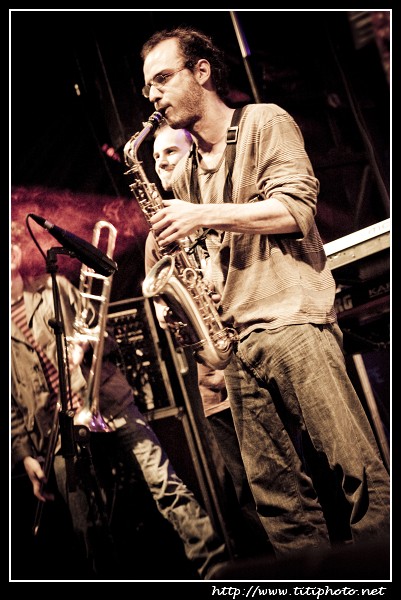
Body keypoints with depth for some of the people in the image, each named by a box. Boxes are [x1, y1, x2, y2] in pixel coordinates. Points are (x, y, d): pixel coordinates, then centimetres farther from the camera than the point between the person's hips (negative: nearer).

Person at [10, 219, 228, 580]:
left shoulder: (56, 289, 11)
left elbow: (103, 335, 14)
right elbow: (12, 403, 9)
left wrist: (86, 343, -9)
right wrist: (23, 454, 1)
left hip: (108, 402, 0)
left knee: (163, 482, -10)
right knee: (87, 528, -1)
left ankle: (216, 566, -8)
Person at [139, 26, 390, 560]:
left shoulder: (264, 123, 5)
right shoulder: (185, 175, 23)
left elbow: (297, 210, -9)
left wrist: (206, 216, -12)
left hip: (292, 320, -6)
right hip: (236, 339, 7)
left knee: (358, 471, -12)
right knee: (277, 496, 2)